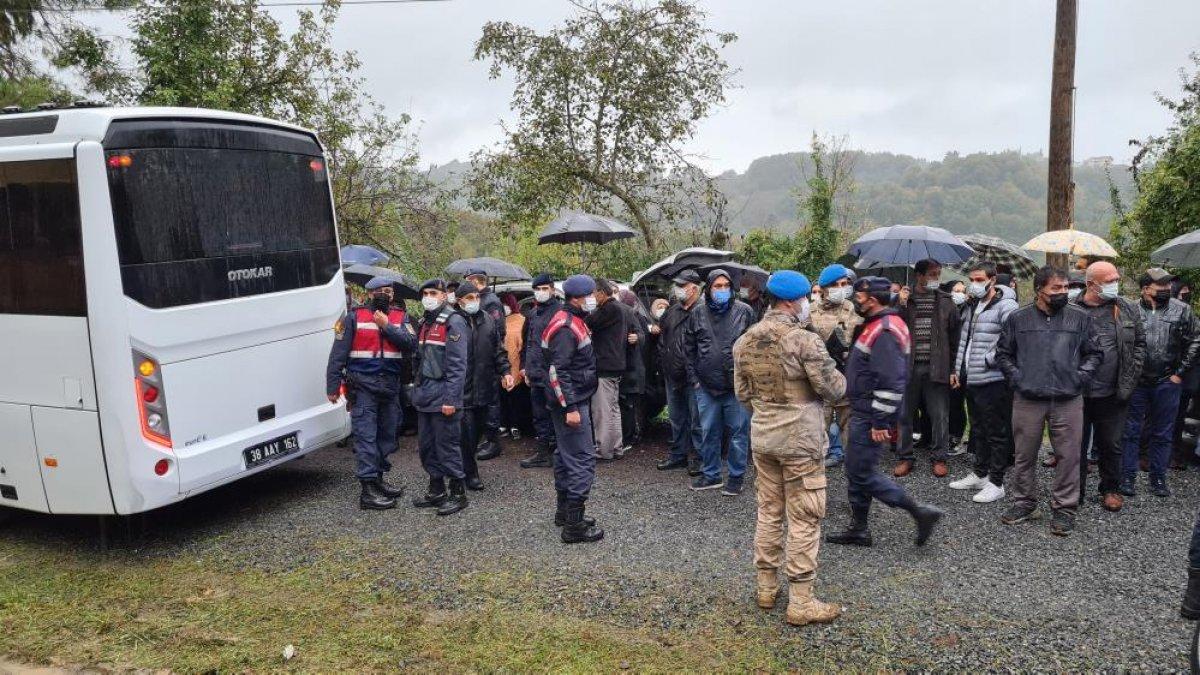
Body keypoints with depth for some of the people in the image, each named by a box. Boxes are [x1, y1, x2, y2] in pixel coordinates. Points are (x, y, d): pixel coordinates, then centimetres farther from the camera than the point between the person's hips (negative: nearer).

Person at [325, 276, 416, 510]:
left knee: (387, 434, 13)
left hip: (390, 385, 5)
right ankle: (368, 491, -7)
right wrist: (332, 386, -6)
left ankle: (377, 479, 28)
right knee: (365, 436, -8)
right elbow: (338, 353, -2)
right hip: (363, 385, -5)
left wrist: (387, 326, -14)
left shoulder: (399, 317, 10)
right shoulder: (354, 317, 0)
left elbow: (411, 344, -7)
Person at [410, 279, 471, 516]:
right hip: (424, 395, 9)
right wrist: (418, 389, 16)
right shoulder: (426, 322, 16)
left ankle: (458, 493, 9)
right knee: (426, 445, 14)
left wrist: (451, 399, -21)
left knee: (447, 445, -3)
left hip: (442, 395, -9)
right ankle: (436, 490, 27)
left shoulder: (454, 322, -11)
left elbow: (457, 365, -17)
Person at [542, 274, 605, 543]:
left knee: (566, 455, 17)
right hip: (571, 402, -11)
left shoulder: (574, 321, 13)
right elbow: (557, 371, -24)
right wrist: (570, 408, -25)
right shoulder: (565, 327, -20)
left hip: (573, 400, 11)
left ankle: (564, 511, 29)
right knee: (582, 459, -8)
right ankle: (574, 524, -3)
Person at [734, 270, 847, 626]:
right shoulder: (804, 340, -18)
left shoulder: (744, 341, 3)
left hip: (762, 437, 7)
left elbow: (742, 393, 9)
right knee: (804, 519, 2)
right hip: (801, 440, -6)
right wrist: (841, 379, 7)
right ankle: (800, 602, 8)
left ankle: (766, 586, 26)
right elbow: (832, 388, -14)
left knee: (769, 512, 16)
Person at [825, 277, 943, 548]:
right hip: (862, 413, 10)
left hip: (870, 417, -10)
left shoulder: (884, 332, -21)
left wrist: (880, 422, -24)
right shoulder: (877, 325, 13)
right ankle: (859, 529, 25)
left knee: (862, 473, -5)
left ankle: (919, 511, 1)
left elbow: (891, 382, -26)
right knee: (856, 470, 15)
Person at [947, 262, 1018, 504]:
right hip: (969, 380, 9)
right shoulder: (971, 307, 14)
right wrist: (957, 370, 16)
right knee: (978, 429, 18)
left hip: (994, 381, -8)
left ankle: (996, 482, 9)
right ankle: (980, 474, 30)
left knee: (997, 433, 1)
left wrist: (989, 359, -16)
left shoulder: (1006, 307, -12)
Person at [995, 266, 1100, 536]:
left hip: (1068, 400, 0)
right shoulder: (1018, 318, 5)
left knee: (1069, 455, 3)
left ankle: (1064, 509, 15)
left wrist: (1080, 376, -1)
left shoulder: (1080, 318, 6)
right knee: (1024, 454, 8)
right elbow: (1003, 354, 12)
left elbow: (1093, 353, 12)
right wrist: (1016, 378, 1)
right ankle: (1024, 503, 22)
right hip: (1027, 399, 0)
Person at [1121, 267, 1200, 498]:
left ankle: (1158, 478, 21)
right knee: (1131, 431, 4)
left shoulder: (1181, 310, 2)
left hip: (1167, 383, 2)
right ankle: (1128, 477, 12)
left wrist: (1180, 373, 0)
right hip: (1136, 382, -1)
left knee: (1163, 434, 10)